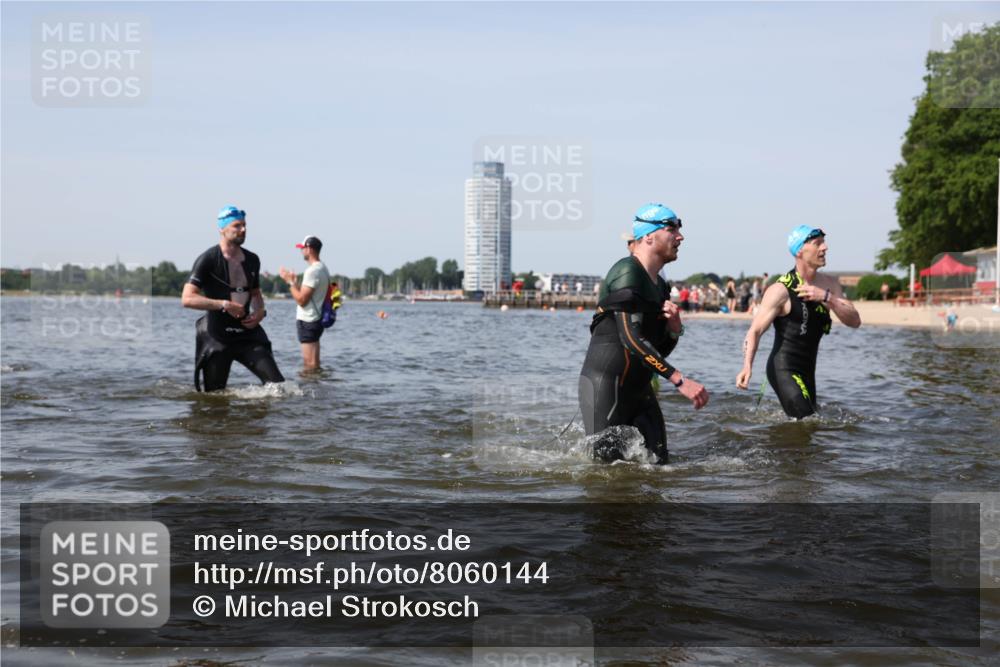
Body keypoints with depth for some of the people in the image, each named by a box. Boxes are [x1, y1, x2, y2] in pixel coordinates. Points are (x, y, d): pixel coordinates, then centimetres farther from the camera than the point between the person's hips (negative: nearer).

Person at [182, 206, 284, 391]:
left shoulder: (252, 260, 10)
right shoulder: (208, 260, -9)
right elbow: (187, 299, -15)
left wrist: (260, 312, 3)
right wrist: (223, 304, -20)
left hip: (247, 333, 5)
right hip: (217, 337, -5)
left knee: (278, 384, -9)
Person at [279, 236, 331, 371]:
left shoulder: (312, 271, -18)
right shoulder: (323, 268, 14)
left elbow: (301, 300, -20)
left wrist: (290, 282, -11)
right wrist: (295, 282, 18)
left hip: (307, 322, -10)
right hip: (316, 319, 10)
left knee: (309, 365, -8)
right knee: (314, 365, 16)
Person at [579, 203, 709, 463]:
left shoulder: (658, 285, 16)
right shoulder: (628, 272, -13)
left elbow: (660, 350, 19)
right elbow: (632, 339, -24)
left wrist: (674, 329, -4)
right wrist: (680, 381, -27)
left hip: (638, 388, 9)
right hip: (606, 382, -9)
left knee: (657, 463, 6)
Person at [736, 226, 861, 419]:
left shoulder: (829, 284, 6)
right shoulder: (781, 290, -13)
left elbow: (854, 321, -3)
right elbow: (755, 331, -17)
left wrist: (826, 297, -18)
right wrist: (747, 366, -33)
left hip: (807, 370, 7)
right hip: (783, 369, -7)